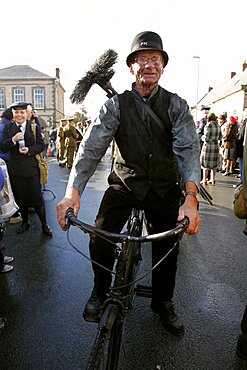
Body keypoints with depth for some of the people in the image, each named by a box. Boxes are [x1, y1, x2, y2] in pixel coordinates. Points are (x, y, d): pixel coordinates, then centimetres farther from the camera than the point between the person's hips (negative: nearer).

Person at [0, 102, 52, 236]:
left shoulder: (34, 127, -1)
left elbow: (41, 145, -2)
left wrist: (29, 150, -19)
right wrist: (13, 139, -18)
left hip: (31, 167, -3)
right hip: (15, 168, 3)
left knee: (37, 197, 0)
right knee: (20, 198, 15)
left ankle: (44, 225, 15)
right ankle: (25, 222, 33)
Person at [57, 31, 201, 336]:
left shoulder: (176, 105, -5)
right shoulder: (116, 105, -5)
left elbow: (188, 148, -19)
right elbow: (92, 145, -18)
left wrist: (190, 198, -36)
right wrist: (73, 190, -34)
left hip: (164, 187, 1)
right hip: (125, 183, -1)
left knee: (168, 247, 5)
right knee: (99, 240, -16)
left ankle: (164, 304, 34)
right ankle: (100, 292, 17)